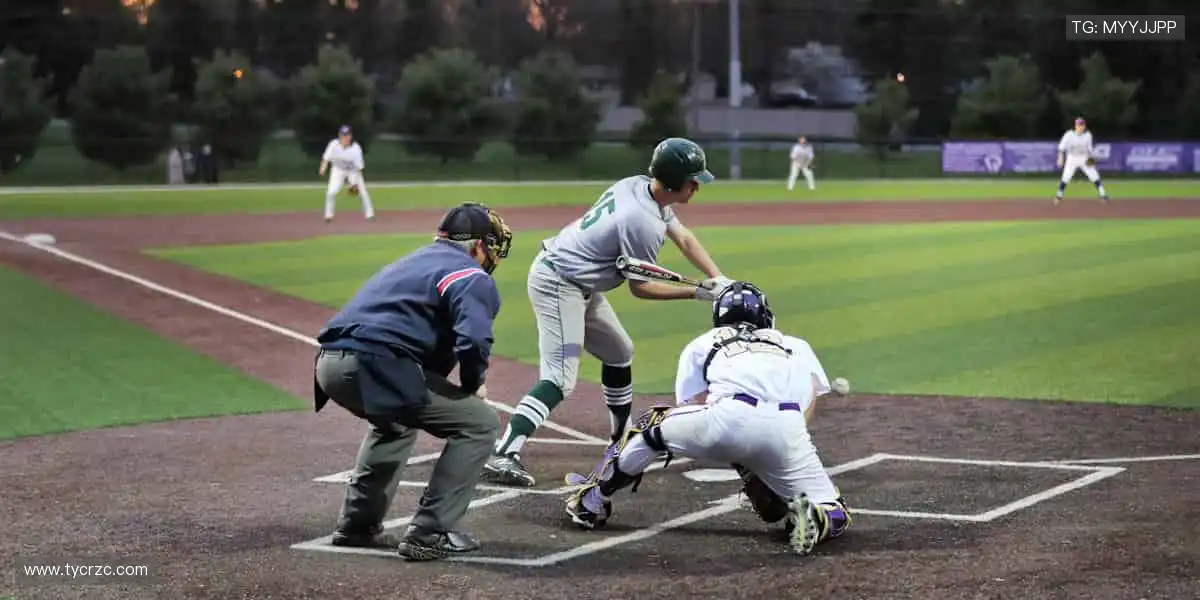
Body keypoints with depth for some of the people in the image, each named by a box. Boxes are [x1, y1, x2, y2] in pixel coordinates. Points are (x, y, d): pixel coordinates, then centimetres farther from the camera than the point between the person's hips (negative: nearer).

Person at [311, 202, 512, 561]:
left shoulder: (414, 262, 31)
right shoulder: (471, 277, 2)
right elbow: (473, 340, -15)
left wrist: (447, 387, 23)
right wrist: (473, 385, 5)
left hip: (330, 362, 9)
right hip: (373, 367, -9)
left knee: (396, 421, 38)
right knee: (479, 422, -1)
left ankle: (358, 526, 38)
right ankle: (428, 534, -3)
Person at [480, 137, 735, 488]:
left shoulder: (636, 185, 2)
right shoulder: (644, 222, -25)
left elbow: (683, 237, 11)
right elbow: (639, 287, -14)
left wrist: (719, 281, 1)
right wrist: (697, 293, -11)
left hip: (581, 286, 11)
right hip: (559, 284, -11)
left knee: (619, 353, 24)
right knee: (560, 380, -19)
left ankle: (623, 435, 39)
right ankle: (502, 457, -29)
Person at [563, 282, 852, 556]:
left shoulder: (701, 344, 33)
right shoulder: (796, 345, 36)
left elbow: (692, 410, 20)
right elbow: (810, 395, 17)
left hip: (730, 418, 0)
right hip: (787, 429, 0)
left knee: (652, 426, 27)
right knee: (834, 517, 12)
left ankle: (590, 502, 33)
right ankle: (811, 516, -22)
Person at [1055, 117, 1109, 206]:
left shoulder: (1088, 135, -8)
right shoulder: (1069, 135, -16)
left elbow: (1089, 147, 3)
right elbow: (1062, 146, -13)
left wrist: (1092, 157, -11)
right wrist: (1061, 157, -22)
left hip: (1085, 159, 2)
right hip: (1072, 159, -2)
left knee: (1095, 177, -4)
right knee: (1065, 178, -8)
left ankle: (1103, 195, 3)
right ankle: (1059, 196, 9)